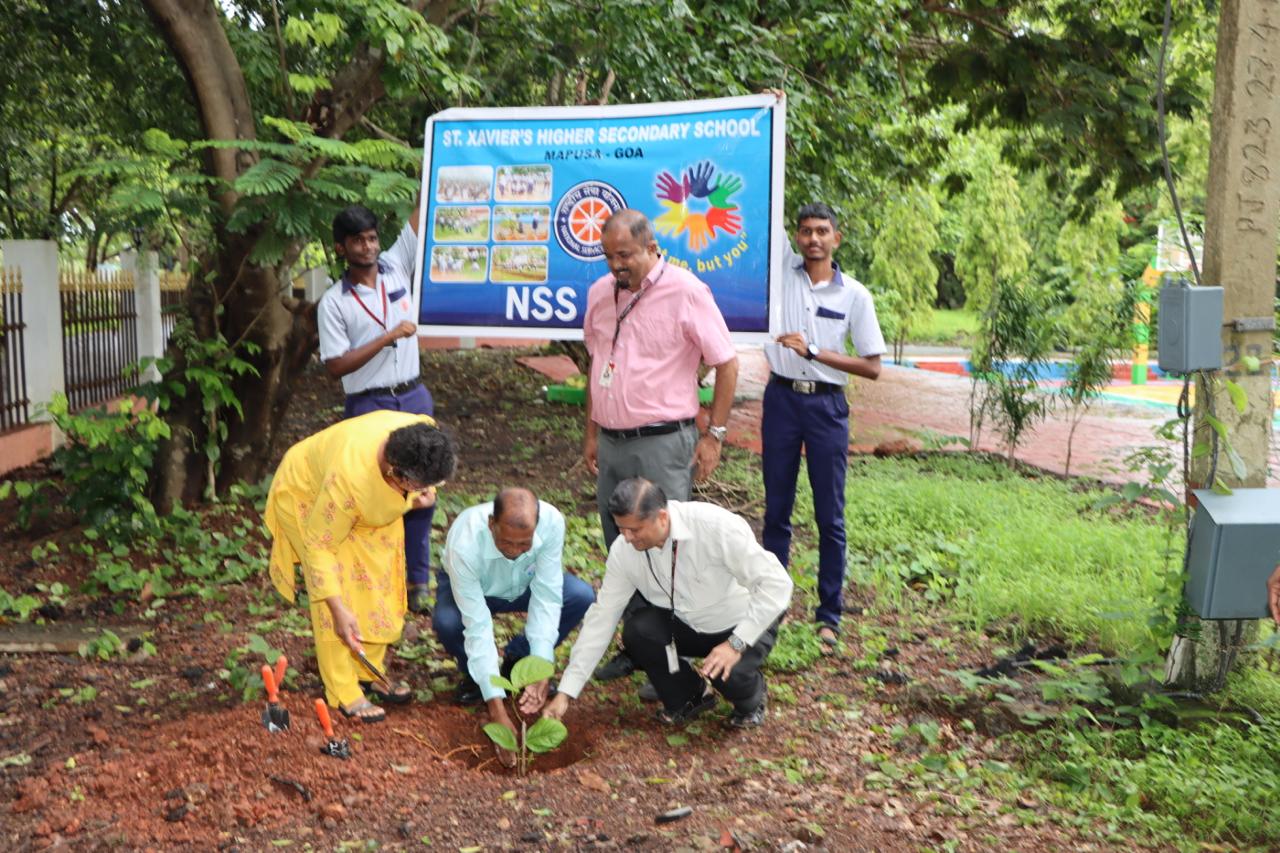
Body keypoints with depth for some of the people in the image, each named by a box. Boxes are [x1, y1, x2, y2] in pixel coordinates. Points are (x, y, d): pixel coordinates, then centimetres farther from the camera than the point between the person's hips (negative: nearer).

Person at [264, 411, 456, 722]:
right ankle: (344, 693, -2)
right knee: (339, 595, -12)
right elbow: (319, 545, -31)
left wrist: (422, 495, -22)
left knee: (377, 586, 5)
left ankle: (370, 673, 20)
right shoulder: (349, 478, -45)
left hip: (371, 499, 6)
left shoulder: (423, 435, -31)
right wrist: (338, 610, -31)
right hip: (309, 496, -6)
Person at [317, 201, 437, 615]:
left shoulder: (396, 266, 5)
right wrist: (389, 337, -17)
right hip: (368, 407, -4)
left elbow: (421, 213, 3)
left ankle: (418, 580, 21)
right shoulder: (333, 303, -6)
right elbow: (336, 365, -13)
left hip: (414, 398, 4)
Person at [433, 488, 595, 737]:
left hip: (523, 584, 3)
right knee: (446, 622, -36)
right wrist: (496, 707, -38)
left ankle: (517, 661, 1)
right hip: (469, 588, -3)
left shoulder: (551, 521, -34)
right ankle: (473, 675, -1)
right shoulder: (464, 545, -40)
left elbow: (546, 597, -27)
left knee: (582, 597, -23)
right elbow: (477, 626, -38)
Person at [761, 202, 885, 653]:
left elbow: (872, 366, -3)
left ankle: (829, 614, 12)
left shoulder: (855, 295, -1)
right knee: (775, 509, 10)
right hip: (781, 399, 2)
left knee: (830, 516, 3)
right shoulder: (784, 269, 3)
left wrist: (813, 352, -10)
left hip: (827, 405, -2)